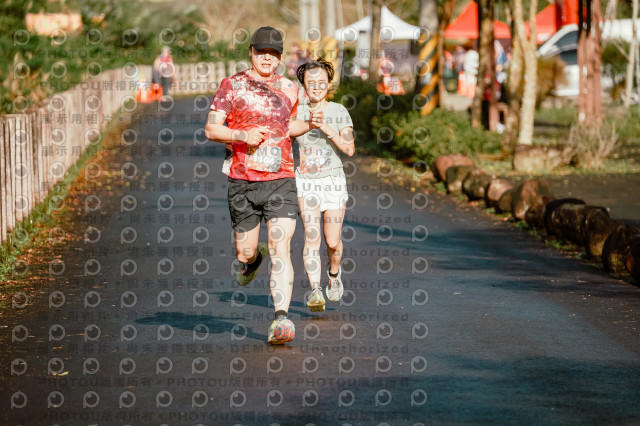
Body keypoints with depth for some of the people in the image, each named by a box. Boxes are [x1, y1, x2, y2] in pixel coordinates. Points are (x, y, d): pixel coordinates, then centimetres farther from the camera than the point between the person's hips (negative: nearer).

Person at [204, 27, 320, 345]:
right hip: (242, 181, -1)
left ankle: (281, 319, -21)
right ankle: (253, 259, 48)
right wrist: (243, 135, -19)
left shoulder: (289, 89, 11)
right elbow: (211, 129, -3)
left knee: (280, 249, -14)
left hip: (281, 180, 1)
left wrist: (309, 125, 9)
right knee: (245, 253, 9)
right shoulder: (232, 85, 0)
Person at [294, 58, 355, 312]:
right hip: (306, 182, 0)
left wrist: (327, 129, -19)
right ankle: (315, 291, -18)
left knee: (333, 242, 0)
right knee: (312, 235, -16)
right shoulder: (297, 113, 3)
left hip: (333, 181, 0)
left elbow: (349, 149, -9)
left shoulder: (339, 112, 0)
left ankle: (334, 272, 32)